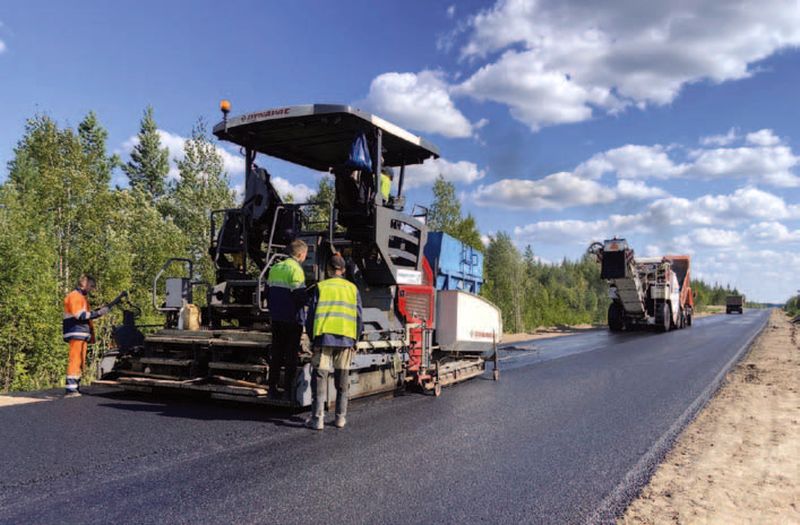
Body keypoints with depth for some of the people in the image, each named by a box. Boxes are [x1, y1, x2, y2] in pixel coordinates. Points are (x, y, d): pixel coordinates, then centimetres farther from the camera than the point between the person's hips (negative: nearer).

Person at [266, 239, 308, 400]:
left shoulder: (275, 268, 9)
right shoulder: (296, 270, -14)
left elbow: (268, 293, 14)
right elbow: (300, 297, -20)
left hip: (276, 319, 7)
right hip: (292, 319, -7)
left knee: (276, 354, 14)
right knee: (291, 355, 2)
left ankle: (272, 388, 19)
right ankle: (288, 390, 4)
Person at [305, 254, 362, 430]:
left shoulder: (320, 287, 5)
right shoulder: (352, 288, 10)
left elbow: (311, 315, 3)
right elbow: (358, 317, 9)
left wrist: (312, 339, 12)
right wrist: (355, 342, 16)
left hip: (324, 337, -2)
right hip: (346, 338, 2)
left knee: (320, 376, 3)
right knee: (342, 377, 12)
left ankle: (318, 418, -1)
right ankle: (341, 417, 17)